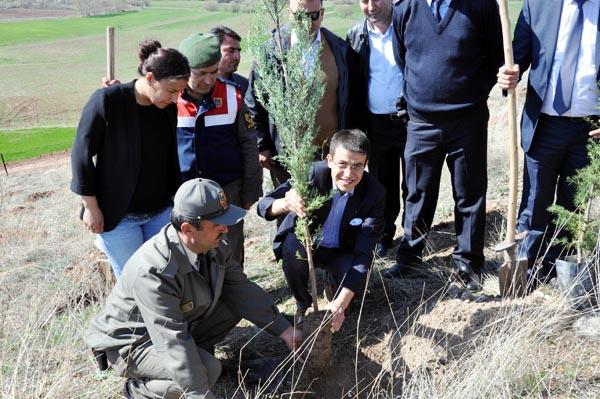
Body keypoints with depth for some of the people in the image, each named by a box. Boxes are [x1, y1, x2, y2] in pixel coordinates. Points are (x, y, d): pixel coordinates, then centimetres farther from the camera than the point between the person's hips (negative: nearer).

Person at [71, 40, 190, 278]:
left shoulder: (169, 107, -2)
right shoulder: (107, 101, -16)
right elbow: (82, 154, -10)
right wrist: (91, 207, -9)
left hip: (161, 211, 4)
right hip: (118, 215, -4)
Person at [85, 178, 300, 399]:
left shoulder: (213, 246, -12)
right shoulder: (153, 272, -37)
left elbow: (242, 290, -3)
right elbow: (173, 341, -37)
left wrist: (284, 329, -5)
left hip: (183, 322, 8)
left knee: (239, 301, -3)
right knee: (208, 370, -28)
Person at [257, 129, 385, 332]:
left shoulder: (375, 193, -24)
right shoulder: (313, 173, -27)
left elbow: (364, 254, -25)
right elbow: (264, 205, -28)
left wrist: (340, 303, -38)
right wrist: (285, 204, -54)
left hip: (341, 251, 1)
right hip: (302, 240, -1)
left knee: (356, 281, -27)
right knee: (294, 252, -34)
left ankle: (337, 297, 12)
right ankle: (302, 304, -3)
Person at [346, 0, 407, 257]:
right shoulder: (355, 36, 2)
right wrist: (357, 125, 2)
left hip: (410, 120, -2)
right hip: (376, 125, 3)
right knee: (383, 185, 14)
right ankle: (385, 234, 30)